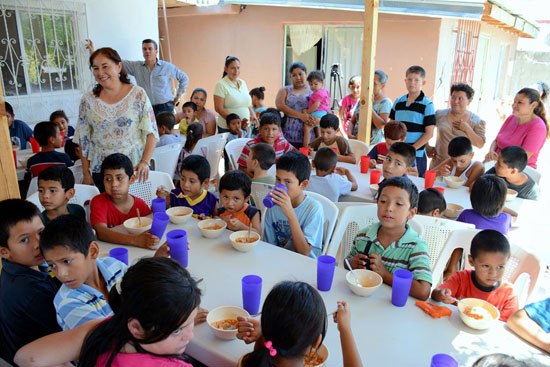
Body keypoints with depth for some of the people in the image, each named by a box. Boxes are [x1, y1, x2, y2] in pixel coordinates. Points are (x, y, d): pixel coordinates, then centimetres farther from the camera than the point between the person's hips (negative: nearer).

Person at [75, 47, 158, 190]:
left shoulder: (138, 94, -2)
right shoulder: (88, 100, 5)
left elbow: (151, 132, -4)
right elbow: (83, 140, 9)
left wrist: (145, 162, -15)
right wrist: (86, 174, 6)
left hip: (134, 168, -2)